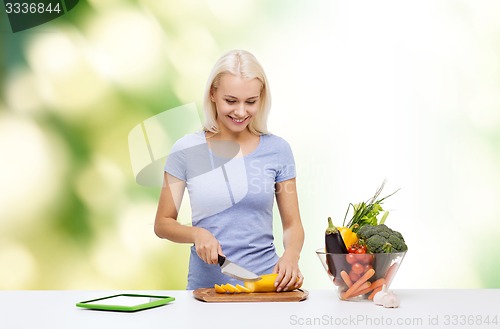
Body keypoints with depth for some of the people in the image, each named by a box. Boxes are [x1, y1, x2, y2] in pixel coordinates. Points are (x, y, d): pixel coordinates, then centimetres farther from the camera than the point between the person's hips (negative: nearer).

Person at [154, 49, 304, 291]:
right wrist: (196, 234, -13)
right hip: (206, 284, 0)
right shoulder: (186, 150, 1)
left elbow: (292, 224, 8)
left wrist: (291, 256, -12)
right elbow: (162, 223, 7)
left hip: (266, 283, 1)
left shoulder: (277, 149, 4)